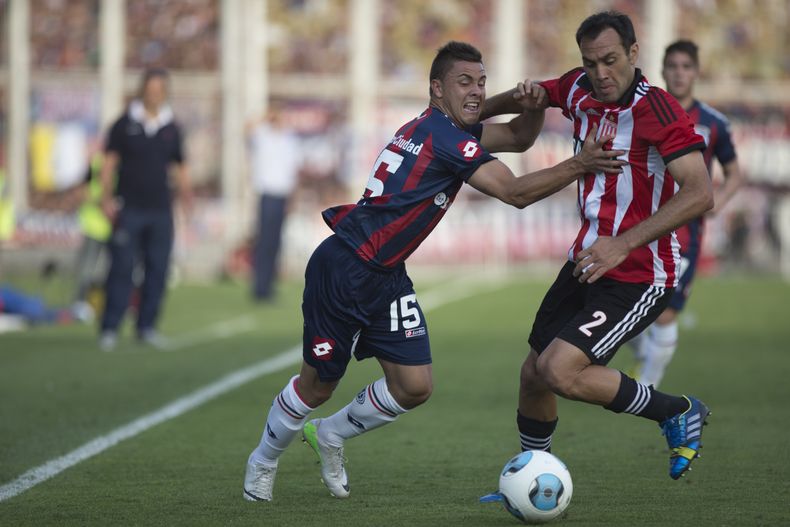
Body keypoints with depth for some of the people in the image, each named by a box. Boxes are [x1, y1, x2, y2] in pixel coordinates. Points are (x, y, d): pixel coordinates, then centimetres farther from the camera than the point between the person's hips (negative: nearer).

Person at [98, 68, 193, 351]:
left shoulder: (171, 129, 10)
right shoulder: (125, 124, 2)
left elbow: (179, 167, 17)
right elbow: (109, 161, 2)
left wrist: (186, 193, 1)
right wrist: (106, 198, -7)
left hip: (160, 211, 3)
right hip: (129, 208, -3)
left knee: (157, 270, 2)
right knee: (121, 268, -6)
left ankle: (147, 327, 11)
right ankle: (110, 329, -3)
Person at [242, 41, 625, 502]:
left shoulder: (450, 130, 10)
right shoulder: (444, 136, -19)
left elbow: (519, 137, 18)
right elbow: (516, 193, -21)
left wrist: (532, 107, -3)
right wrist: (579, 166, -22)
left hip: (386, 277, 9)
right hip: (343, 270, -9)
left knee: (415, 387, 0)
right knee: (318, 385, 5)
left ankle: (330, 435, 24)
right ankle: (263, 462, 30)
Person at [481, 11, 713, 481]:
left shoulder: (657, 109, -22)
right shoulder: (579, 90, 0)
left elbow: (700, 195, -31)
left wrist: (624, 244, -35)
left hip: (637, 277, -8)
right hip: (586, 263, 8)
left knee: (559, 371, -21)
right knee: (533, 375, 13)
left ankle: (678, 413, -2)